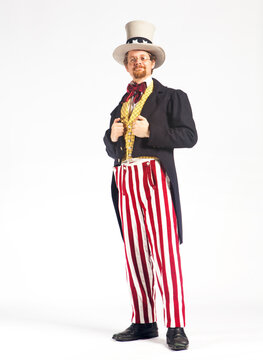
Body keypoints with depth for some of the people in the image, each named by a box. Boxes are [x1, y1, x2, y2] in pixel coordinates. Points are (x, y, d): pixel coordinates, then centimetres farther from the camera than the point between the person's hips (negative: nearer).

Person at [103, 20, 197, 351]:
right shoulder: (121, 104, 23)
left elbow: (189, 135, -5)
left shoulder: (171, 97, 7)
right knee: (134, 253, 5)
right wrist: (112, 136, 2)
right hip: (125, 181, 6)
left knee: (165, 250, -11)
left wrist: (150, 131, -14)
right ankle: (143, 323, 13)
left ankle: (176, 327, -7)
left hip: (155, 177, -5)